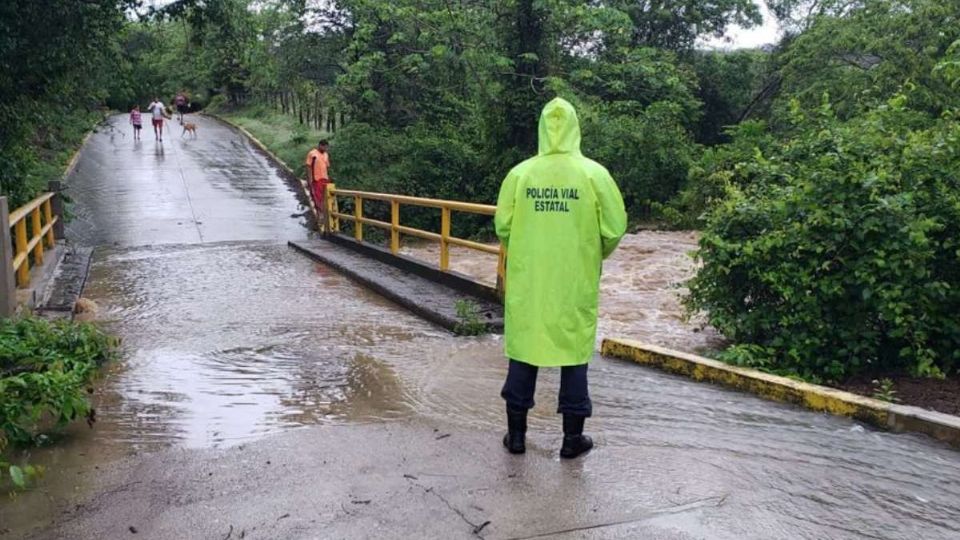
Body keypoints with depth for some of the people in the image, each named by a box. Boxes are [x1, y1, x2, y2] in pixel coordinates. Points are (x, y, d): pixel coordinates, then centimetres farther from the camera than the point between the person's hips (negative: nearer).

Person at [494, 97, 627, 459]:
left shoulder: (520, 174, -4)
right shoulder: (593, 174, -7)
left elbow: (502, 226, 0)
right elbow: (615, 229, -6)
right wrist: (596, 254, 14)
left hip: (527, 282, 1)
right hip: (576, 283, -1)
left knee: (523, 348, 12)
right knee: (574, 351, 10)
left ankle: (516, 433, 21)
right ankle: (573, 437, 18)